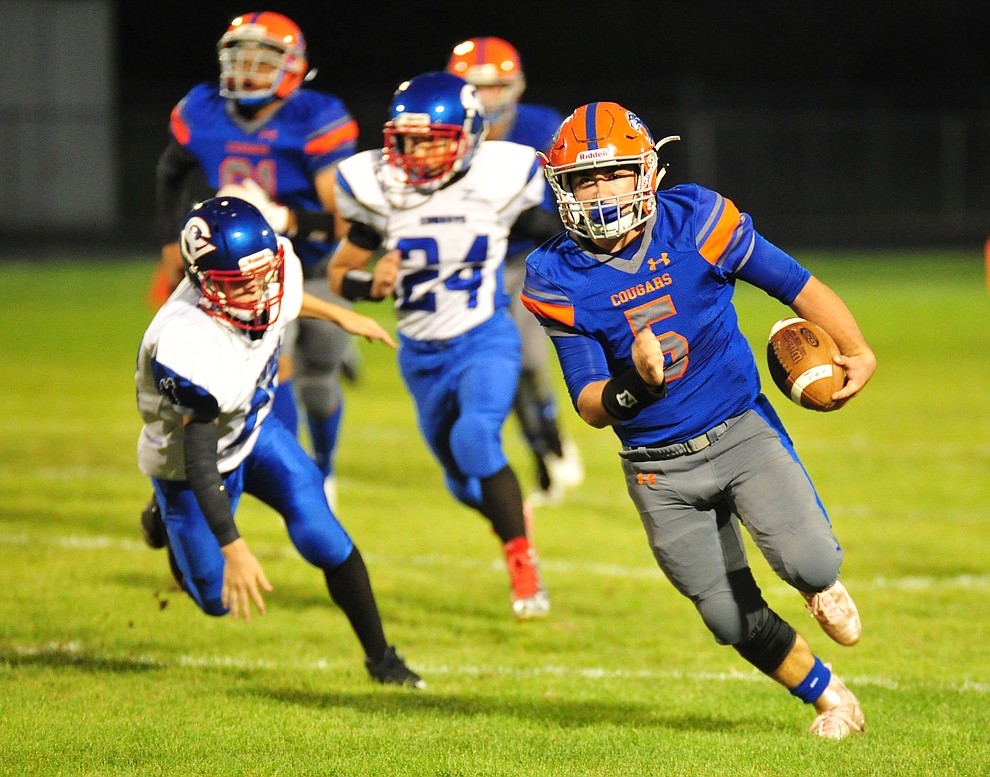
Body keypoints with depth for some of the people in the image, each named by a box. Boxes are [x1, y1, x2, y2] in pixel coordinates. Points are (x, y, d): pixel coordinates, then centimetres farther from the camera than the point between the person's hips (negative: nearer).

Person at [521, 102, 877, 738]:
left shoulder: (694, 222, -11)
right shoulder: (560, 279, -9)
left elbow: (797, 285, -5)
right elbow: (592, 409, -9)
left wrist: (858, 352, -21)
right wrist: (632, 386, -33)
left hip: (742, 431, -1)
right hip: (661, 471, 1)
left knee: (809, 565, -23)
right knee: (738, 623, 4)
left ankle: (821, 582, 15)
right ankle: (830, 697, 31)